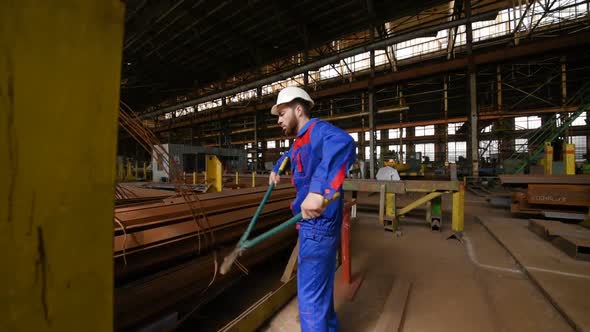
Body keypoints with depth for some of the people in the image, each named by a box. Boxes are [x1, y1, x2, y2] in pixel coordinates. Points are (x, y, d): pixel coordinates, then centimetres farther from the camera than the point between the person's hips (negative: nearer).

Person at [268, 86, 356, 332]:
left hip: (318, 225, -10)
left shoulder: (318, 130, -14)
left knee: (310, 298, 2)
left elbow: (343, 144, -39)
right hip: (315, 225, 10)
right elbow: (289, 154, 41)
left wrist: (318, 189, -48)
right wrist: (276, 169, 31)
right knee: (321, 290, 25)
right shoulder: (301, 140, 15)